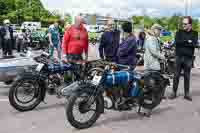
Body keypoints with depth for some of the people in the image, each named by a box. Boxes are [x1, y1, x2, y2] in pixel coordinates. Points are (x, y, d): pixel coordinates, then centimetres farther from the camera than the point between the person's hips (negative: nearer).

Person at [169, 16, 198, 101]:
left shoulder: (194, 33, 5)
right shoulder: (179, 32, 6)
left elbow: (194, 44, -11)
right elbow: (177, 42, -11)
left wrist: (183, 42, -14)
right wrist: (188, 42, -14)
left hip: (188, 58, 0)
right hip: (179, 57, 0)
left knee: (187, 76, 8)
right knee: (176, 76, 3)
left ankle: (187, 94, 17)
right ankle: (174, 92, 12)